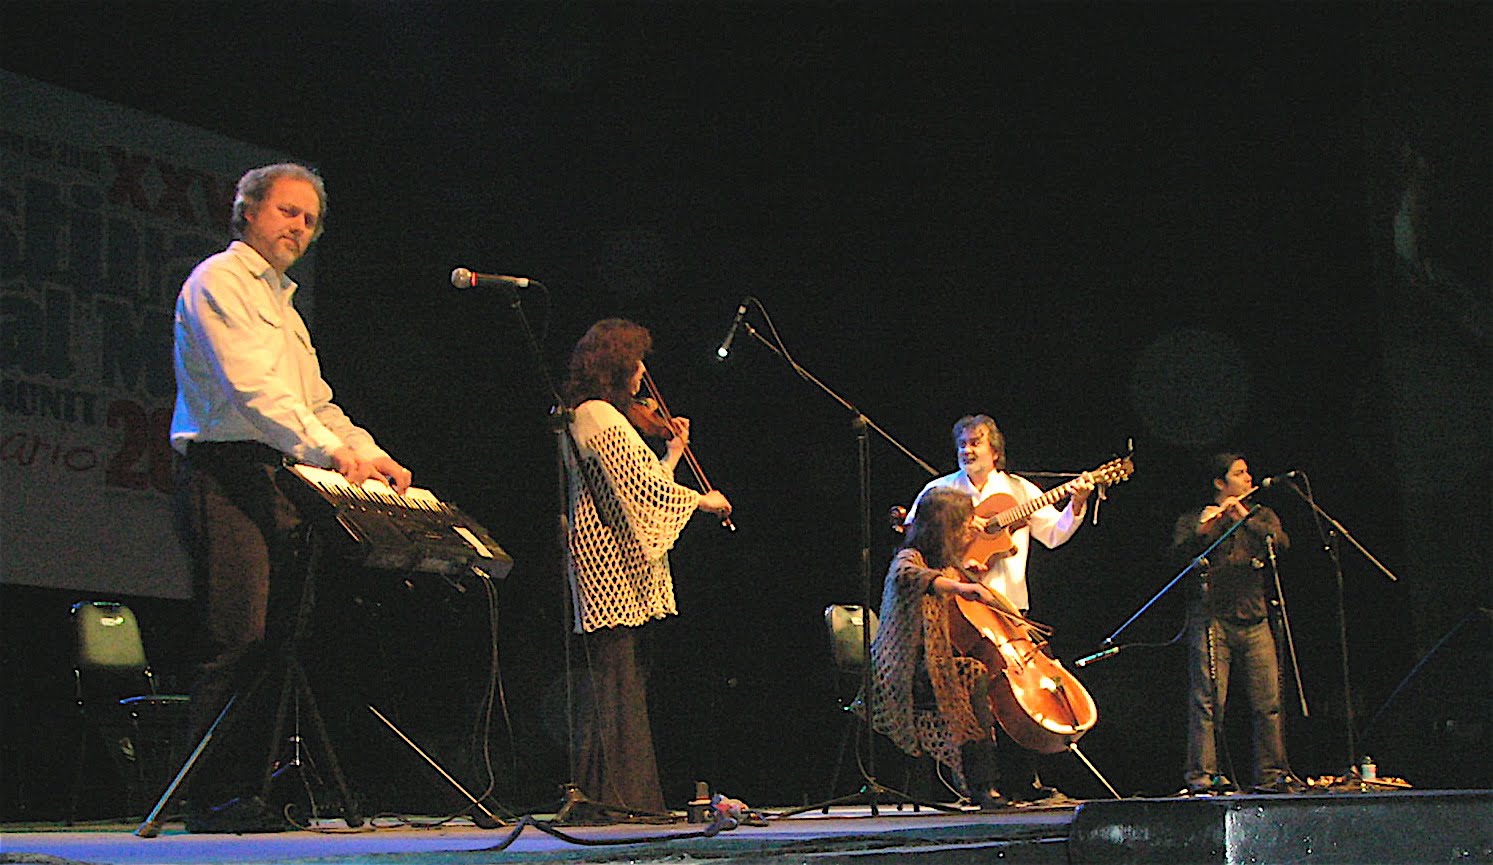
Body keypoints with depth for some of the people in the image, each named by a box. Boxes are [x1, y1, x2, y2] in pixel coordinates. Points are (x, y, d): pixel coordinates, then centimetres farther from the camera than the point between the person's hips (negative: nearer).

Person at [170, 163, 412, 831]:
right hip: (224, 475, -9)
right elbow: (252, 386, -17)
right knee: (236, 643, -14)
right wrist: (331, 450, -30)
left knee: (274, 643, 3)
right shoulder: (218, 282, -1)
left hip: (277, 484, 9)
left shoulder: (283, 303, 28)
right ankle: (212, 799, -12)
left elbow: (314, 402, 24)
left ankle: (247, 790, 6)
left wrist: (369, 454, 6)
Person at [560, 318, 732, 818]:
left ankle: (602, 793, 13)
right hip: (611, 560, -11)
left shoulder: (595, 416, 21)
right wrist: (702, 499, -9)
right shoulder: (598, 416, -11)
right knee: (618, 677, -10)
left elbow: (638, 485, 21)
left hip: (611, 566, 11)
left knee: (618, 678, 10)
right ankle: (616, 795, -9)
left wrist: (673, 453, 24)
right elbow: (641, 485, -18)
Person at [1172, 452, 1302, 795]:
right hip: (1212, 619, -4)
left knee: (1269, 700, 1)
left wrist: (1245, 517, -9)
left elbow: (1282, 542, 0)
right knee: (1208, 700, -10)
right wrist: (1203, 527, -25)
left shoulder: (1261, 516, 19)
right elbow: (1181, 547, -9)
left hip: (1255, 621, 4)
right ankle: (1201, 776, -9)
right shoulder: (1194, 519, 9)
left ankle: (1272, 774, 8)